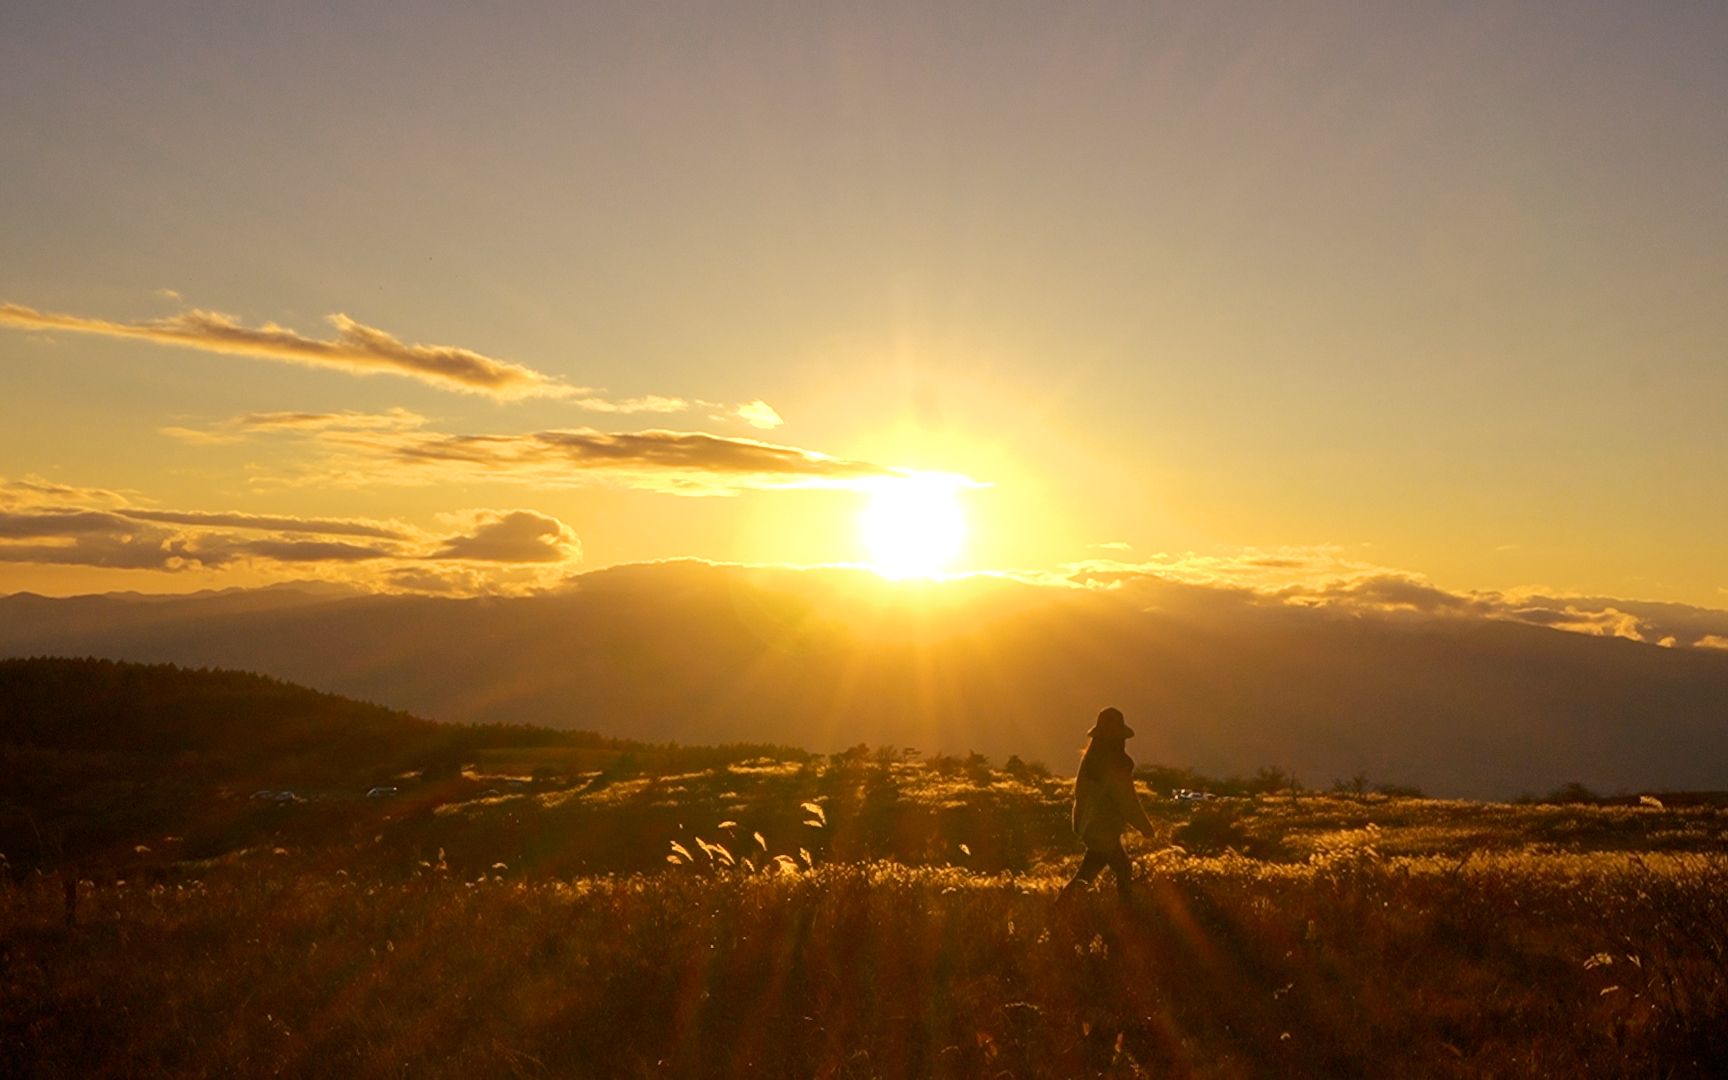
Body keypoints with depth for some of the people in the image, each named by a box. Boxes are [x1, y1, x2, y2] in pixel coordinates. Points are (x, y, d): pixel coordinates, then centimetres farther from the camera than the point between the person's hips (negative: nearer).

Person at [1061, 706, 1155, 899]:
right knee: (1087, 875, 5)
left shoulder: (1090, 758, -2)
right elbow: (1128, 803, -19)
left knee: (1124, 870, 21)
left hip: (1087, 824, 8)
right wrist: (1146, 827, -5)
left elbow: (1079, 791, 11)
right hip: (1104, 831, -8)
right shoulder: (1115, 766, -26)